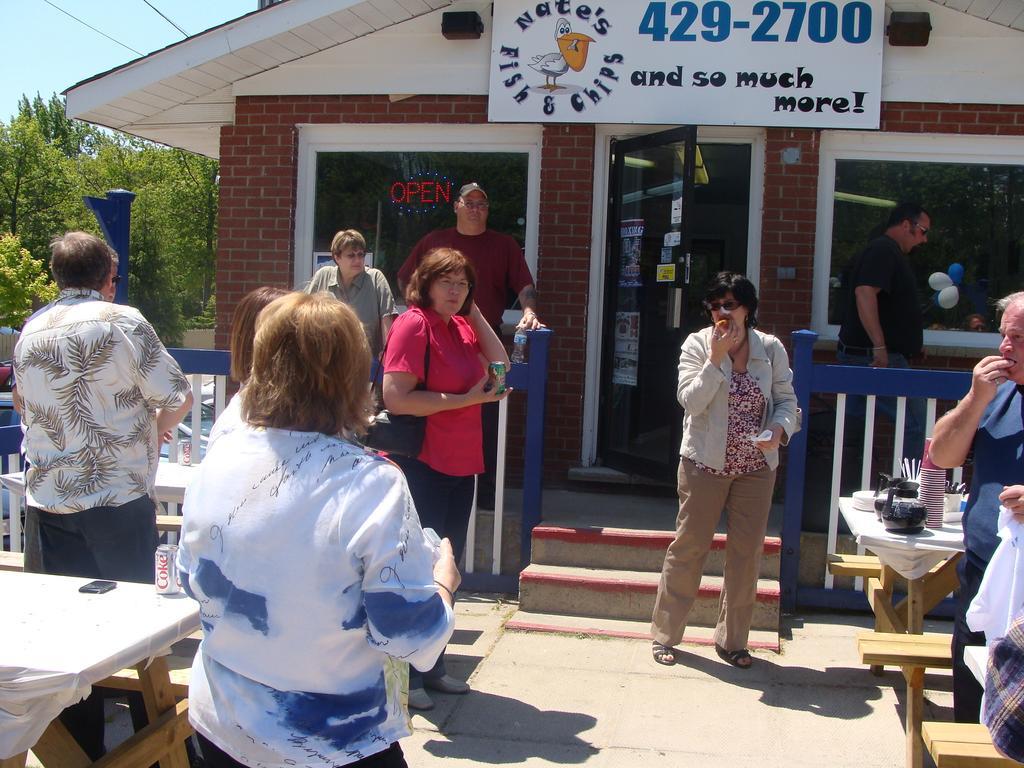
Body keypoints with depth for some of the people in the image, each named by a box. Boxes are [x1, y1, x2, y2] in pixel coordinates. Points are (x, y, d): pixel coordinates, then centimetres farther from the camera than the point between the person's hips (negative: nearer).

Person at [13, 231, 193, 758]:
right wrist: (151, 432, 10)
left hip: (49, 500, 5)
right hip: (118, 497, -5)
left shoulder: (29, 333, 9)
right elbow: (178, 399, -8)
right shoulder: (122, 323, -10)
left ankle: (80, 748, 19)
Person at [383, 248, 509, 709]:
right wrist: (468, 399, -18)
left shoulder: (460, 326, 12)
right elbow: (396, 397, -22)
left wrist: (473, 312, 5)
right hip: (422, 466, -9)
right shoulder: (414, 324, -13)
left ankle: (431, 666, 29)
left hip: (460, 466, 9)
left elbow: (500, 364, 9)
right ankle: (404, 675, 13)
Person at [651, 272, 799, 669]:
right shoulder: (697, 345, -5)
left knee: (746, 552, 8)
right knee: (689, 546, 2)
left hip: (756, 466, 3)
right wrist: (716, 358, -21)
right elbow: (691, 400, -15)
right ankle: (665, 634, 15)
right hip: (706, 462, -3)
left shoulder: (771, 348, 2)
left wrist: (779, 430, -15)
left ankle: (732, 640, 22)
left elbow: (786, 400, 5)